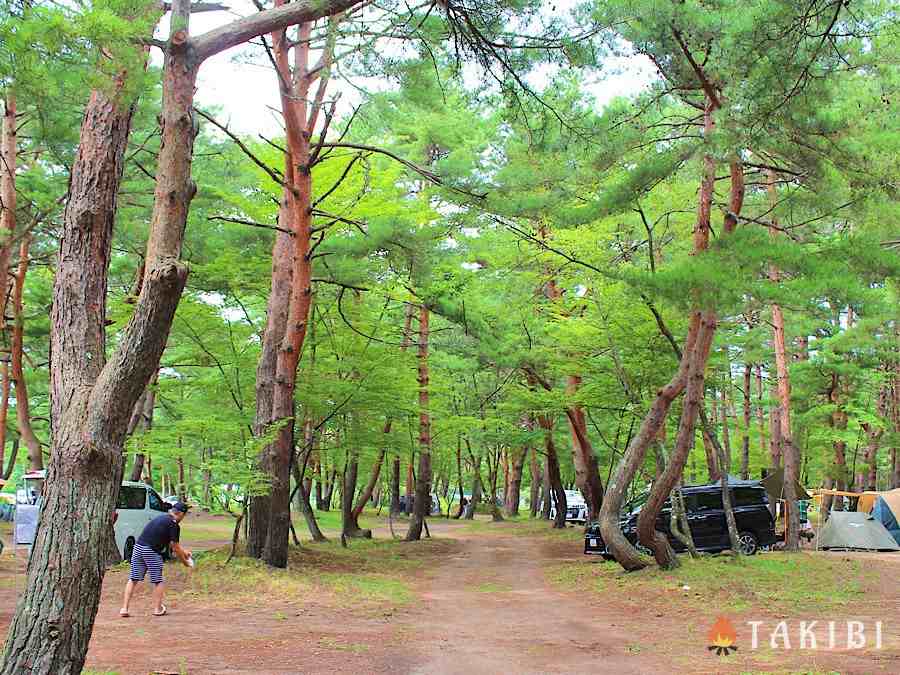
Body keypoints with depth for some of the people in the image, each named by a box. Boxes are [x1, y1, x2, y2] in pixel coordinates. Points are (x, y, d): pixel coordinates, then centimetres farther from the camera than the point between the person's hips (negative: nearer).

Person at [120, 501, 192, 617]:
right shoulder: (174, 525, -5)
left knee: (133, 579, 11)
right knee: (158, 581, 10)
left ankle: (124, 608, 8)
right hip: (152, 551, -7)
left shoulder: (161, 518, 20)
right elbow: (175, 548, -3)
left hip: (138, 547, 7)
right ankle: (157, 609, 17)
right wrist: (184, 561, 11)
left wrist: (183, 551, 34)